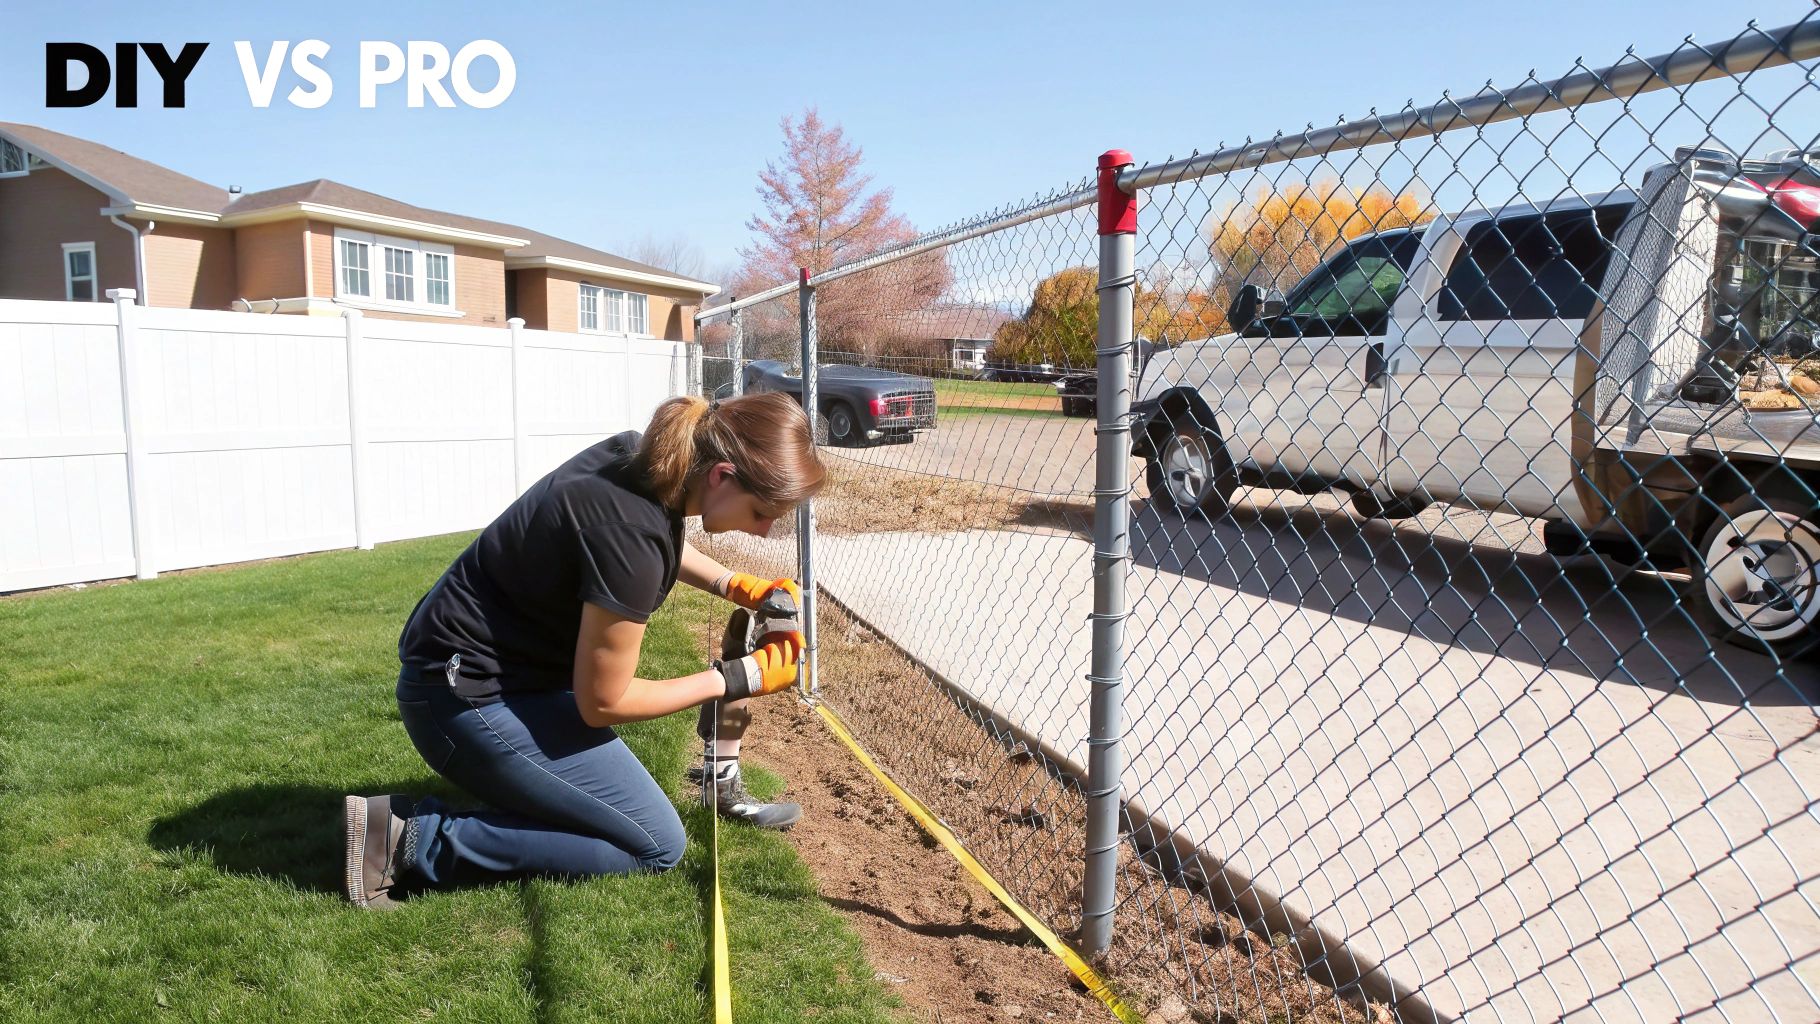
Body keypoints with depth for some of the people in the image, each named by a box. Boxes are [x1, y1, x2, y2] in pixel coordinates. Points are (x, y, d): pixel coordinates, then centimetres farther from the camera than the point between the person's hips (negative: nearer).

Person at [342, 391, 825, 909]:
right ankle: (419, 840, -5)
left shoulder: (642, 455, -7)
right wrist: (740, 679, -11)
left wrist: (736, 585, 5)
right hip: (470, 702, -9)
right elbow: (602, 703, -19)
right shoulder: (627, 532, -31)